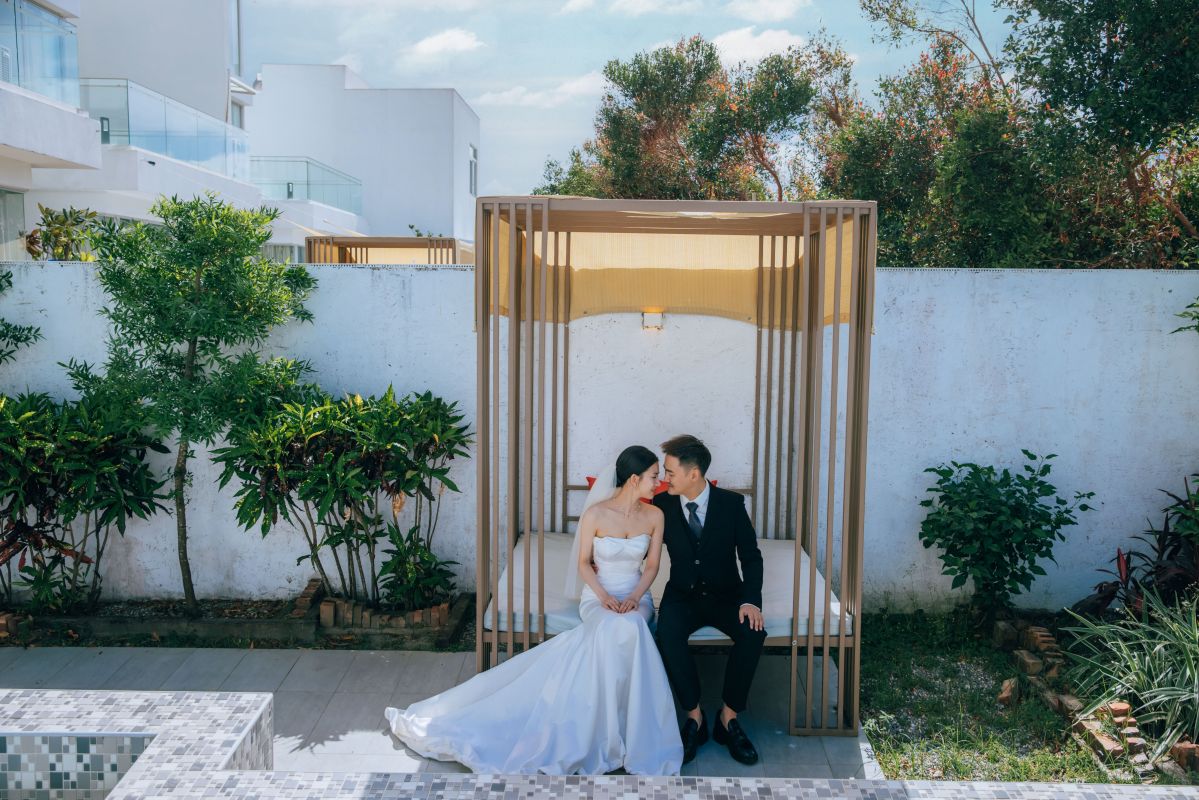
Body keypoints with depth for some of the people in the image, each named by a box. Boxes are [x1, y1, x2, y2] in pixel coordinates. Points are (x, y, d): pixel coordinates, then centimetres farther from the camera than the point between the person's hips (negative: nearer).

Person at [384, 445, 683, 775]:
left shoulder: (655, 515, -2)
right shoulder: (596, 514, -12)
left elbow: (652, 565, 4)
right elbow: (583, 563, -2)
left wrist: (634, 598, -12)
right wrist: (604, 597, -17)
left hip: (636, 596, 2)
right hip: (598, 595, -2)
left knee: (625, 630, -34)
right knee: (619, 631, -36)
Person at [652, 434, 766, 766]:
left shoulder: (731, 503, -5)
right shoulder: (662, 504, -2)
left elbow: (750, 555, -4)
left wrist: (751, 600, -18)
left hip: (725, 594, 0)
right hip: (683, 595, 0)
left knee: (753, 632, -31)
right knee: (668, 632, -33)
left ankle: (728, 717, -13)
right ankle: (694, 718, -17)